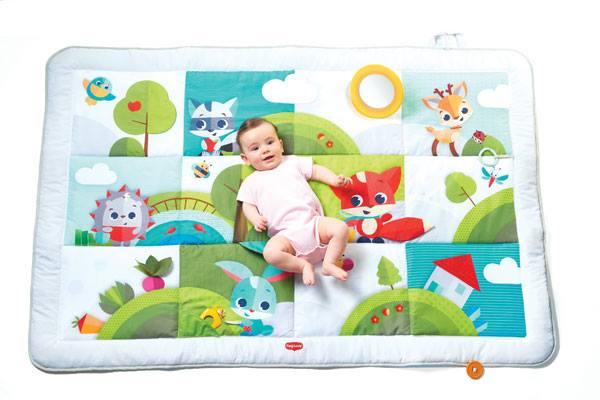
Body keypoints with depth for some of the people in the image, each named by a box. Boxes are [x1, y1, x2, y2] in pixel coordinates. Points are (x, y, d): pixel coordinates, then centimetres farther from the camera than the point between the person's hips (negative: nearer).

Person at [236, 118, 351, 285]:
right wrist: (256, 219, -7)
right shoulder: (252, 181, 19)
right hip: (286, 233, -2)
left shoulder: (293, 162, 22)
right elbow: (248, 205, 15)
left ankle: (329, 263, -10)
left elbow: (315, 171, 24)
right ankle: (303, 265, -12)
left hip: (312, 221, 2)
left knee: (341, 228, -22)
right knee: (270, 252, -32)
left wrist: (334, 179, 8)